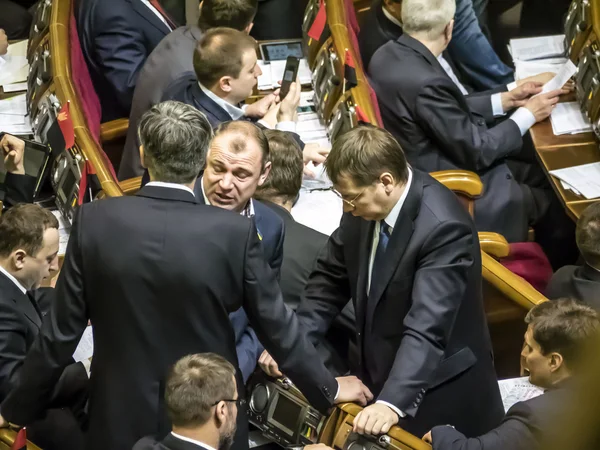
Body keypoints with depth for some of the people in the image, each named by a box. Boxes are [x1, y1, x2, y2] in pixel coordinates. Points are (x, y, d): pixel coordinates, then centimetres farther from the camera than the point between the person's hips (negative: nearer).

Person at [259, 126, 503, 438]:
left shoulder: (444, 227, -28)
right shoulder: (366, 206, -7)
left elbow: (427, 328, -35)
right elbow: (331, 278, 6)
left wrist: (392, 403, -45)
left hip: (437, 397, -7)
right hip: (378, 376, 7)